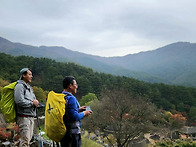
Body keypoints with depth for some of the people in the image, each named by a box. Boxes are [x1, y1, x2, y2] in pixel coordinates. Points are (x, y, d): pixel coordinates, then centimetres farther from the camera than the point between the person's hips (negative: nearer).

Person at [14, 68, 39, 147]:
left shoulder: (29, 87, 20)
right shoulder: (20, 86, -9)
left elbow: (34, 99, 26)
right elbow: (19, 101, -21)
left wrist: (35, 101, 3)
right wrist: (32, 103, -12)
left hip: (31, 116, 9)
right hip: (23, 116, -9)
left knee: (29, 138, 13)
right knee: (25, 139, -11)